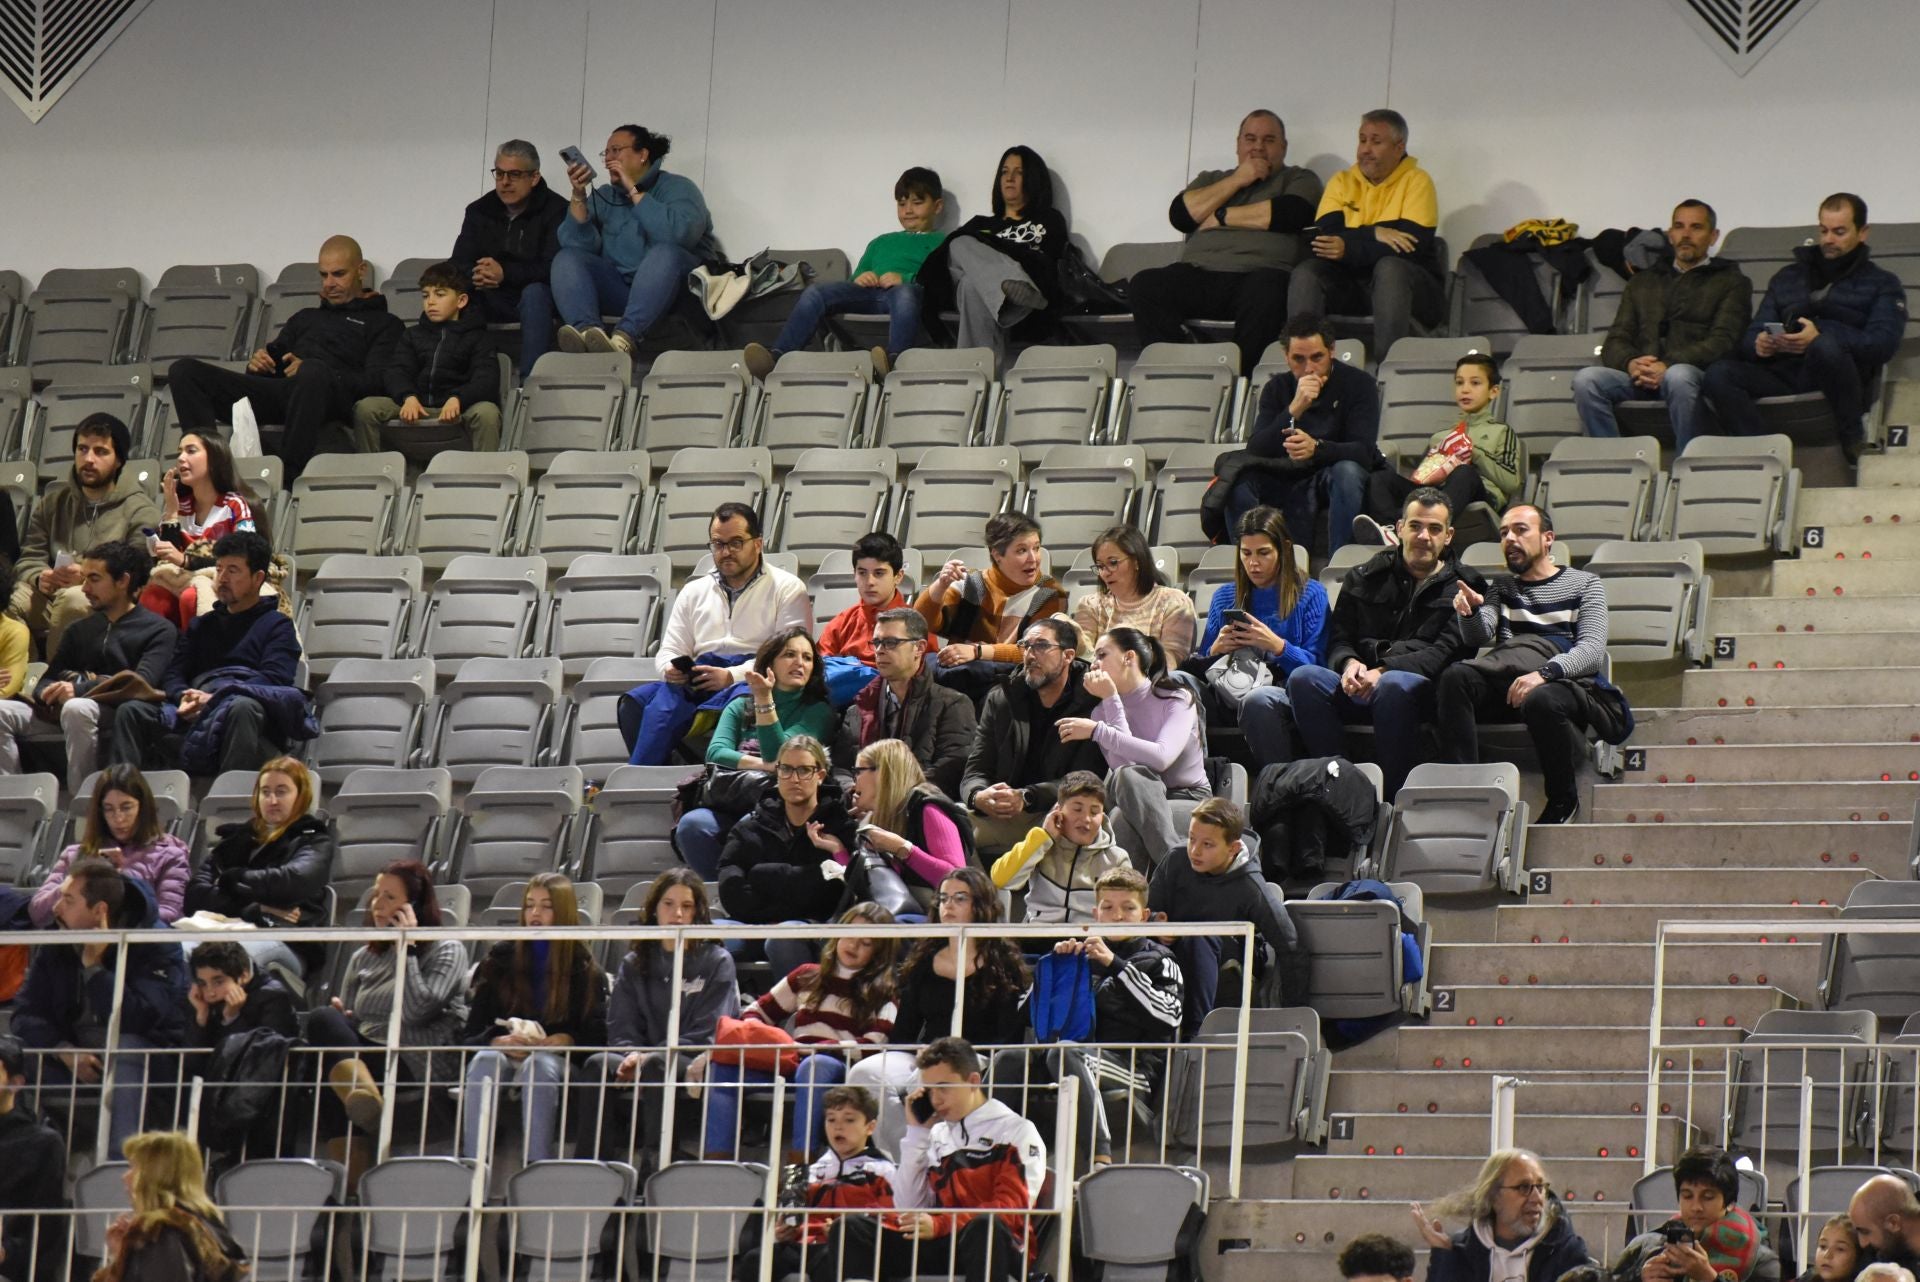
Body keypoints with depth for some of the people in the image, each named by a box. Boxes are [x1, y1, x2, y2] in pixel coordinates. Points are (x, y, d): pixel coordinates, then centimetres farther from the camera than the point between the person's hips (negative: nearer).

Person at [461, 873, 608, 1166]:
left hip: (558, 1058, -2)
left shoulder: (583, 966, 9)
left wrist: (548, 1044, -15)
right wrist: (506, 1042, -12)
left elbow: (594, 1036, 1)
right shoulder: (501, 957, 15)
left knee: (539, 1065, -36)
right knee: (484, 1061, -33)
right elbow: (474, 1030, 9)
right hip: (503, 1053, 2)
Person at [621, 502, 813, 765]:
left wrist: (732, 675, -16)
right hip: (697, 685, 5)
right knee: (636, 701, -28)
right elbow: (670, 651, 23)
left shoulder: (787, 589, 9)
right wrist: (671, 670, -4)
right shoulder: (694, 592, 26)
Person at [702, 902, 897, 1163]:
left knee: (813, 1066, -40)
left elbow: (875, 1045, -3)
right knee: (723, 1065, -22)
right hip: (789, 1066, 4)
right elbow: (756, 1012, 28)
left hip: (841, 1069, -4)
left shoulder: (881, 992, 13)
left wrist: (817, 1048, -14)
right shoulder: (807, 976, 27)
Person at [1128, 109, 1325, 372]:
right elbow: (1180, 215, 11)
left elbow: (1292, 213, -2)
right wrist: (1236, 181, 9)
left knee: (1265, 290, -40)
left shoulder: (1299, 179, 21)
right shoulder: (1211, 179, 31)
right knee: (1145, 284, -27)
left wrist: (1221, 217, 6)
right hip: (1198, 275, 3)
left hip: (1256, 273, -3)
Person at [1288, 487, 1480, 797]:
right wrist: (1349, 663, -10)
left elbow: (1447, 652, -4)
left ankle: (1395, 793, -32)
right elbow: (1338, 639, 16)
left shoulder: (1462, 586, 10)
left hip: (1424, 688, -3)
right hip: (1360, 690, 3)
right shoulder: (1364, 579, 22)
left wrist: (1384, 671, -17)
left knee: (1394, 684, -39)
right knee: (1303, 678, -25)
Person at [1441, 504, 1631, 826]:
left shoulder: (1584, 584, 15)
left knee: (1540, 699, -39)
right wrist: (1471, 612, -16)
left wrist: (1544, 673, -22)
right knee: (1454, 679, -28)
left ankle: (1563, 803, -17)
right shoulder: (1500, 587, 28)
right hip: (1507, 685, 3)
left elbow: (1592, 651, -2)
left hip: (1569, 682, -3)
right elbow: (1478, 637, 10)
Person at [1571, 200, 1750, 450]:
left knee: (1678, 377, -41)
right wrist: (1631, 363, -7)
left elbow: (1723, 342, 0)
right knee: (1586, 379, -27)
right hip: (1640, 375, 4)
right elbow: (1615, 342, 19)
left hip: (1694, 371, -4)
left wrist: (1668, 366, -16)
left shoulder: (1730, 281, 17)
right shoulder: (1642, 282, 30)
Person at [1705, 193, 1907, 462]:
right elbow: (1752, 336, 21)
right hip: (1783, 374, 3)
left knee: (1825, 347, -40)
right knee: (1719, 374, -26)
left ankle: (1854, 437, -22)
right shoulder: (1787, 277, 30)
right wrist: (1758, 344, -8)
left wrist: (1820, 339, -19)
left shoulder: (1881, 283, 18)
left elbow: (1884, 343, -1)